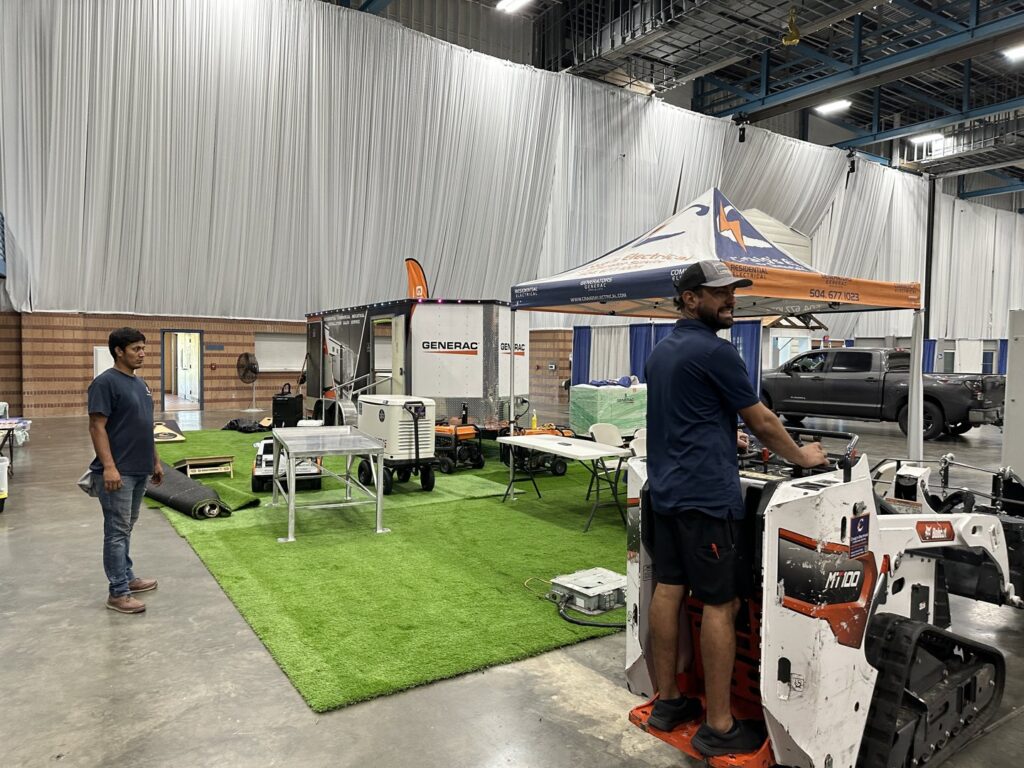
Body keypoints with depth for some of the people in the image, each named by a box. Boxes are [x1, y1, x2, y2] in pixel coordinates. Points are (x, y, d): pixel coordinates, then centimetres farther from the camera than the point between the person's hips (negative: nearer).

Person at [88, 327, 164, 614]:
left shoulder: (140, 383, 13)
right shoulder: (106, 382, -14)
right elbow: (97, 426, -18)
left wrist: (155, 461, 19)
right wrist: (108, 466, -23)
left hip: (140, 470, 9)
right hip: (118, 472, -9)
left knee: (126, 529, 17)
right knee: (116, 531, -3)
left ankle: (126, 577, 28)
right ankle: (118, 593, 3)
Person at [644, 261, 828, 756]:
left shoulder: (660, 352, 13)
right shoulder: (714, 351, -14)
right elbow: (761, 422, -6)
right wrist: (802, 457, 10)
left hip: (666, 489, 9)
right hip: (706, 494, -9)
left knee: (668, 590, 12)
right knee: (721, 603, -1)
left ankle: (667, 701, 23)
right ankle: (719, 727, 7)